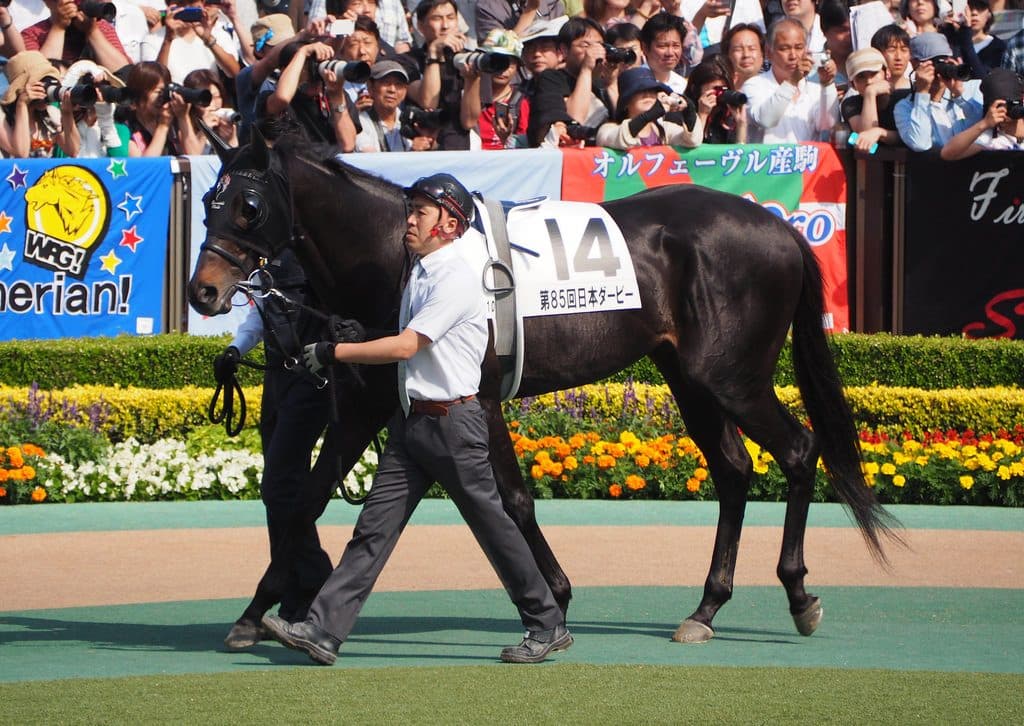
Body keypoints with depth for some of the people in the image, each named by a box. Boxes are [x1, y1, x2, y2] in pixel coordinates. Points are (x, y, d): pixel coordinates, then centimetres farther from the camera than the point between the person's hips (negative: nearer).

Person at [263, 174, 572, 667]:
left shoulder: (456, 279, -16)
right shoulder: (419, 274, 12)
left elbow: (405, 346, -20)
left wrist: (332, 353, -16)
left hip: (453, 420, -8)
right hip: (411, 418, 8)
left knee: (492, 524, 1)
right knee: (374, 527, 1)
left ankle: (548, 626, 14)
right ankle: (323, 630, -4)